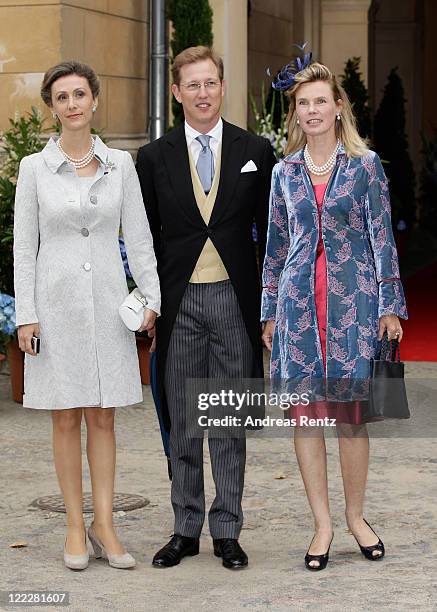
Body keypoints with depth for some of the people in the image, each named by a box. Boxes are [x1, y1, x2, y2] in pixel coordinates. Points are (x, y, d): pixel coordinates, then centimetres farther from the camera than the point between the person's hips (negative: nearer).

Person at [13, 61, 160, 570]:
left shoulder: (120, 165, 4)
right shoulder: (34, 168, 0)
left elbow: (138, 237, 6)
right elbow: (24, 246, 0)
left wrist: (151, 297, -2)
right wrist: (26, 314, -6)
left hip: (107, 300, 1)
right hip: (57, 302, -1)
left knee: (103, 416, 4)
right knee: (66, 418, 3)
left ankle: (104, 526, 9)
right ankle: (75, 528, 11)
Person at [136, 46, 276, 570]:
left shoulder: (256, 152, 3)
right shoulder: (154, 158, 4)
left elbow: (269, 233, 6)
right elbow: (145, 239, 7)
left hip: (234, 300, -1)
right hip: (179, 303, 1)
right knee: (182, 423, 7)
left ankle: (227, 531, 14)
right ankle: (186, 530, 17)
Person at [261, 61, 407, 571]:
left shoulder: (365, 165, 1)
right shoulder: (285, 172, 9)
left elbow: (381, 237, 1)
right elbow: (276, 245, 13)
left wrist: (389, 305, -3)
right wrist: (270, 311, 11)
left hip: (352, 299, -2)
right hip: (299, 301, 2)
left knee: (351, 410, 0)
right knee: (304, 412, 1)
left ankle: (355, 517, 16)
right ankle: (322, 523, 9)